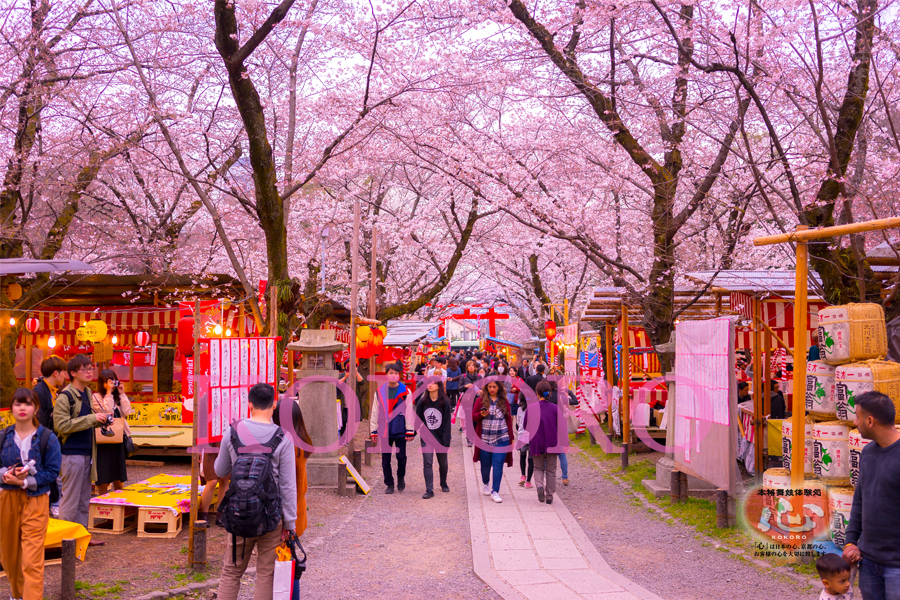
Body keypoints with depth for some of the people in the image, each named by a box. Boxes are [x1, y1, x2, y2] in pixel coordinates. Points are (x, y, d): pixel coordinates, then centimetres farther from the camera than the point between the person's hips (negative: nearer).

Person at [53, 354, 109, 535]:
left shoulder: (87, 393, 13)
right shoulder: (65, 396, -11)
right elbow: (62, 425, -19)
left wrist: (98, 420, 4)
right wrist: (92, 418, -20)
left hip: (87, 452, 8)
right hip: (72, 454, -8)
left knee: (84, 499, 13)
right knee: (70, 499, -2)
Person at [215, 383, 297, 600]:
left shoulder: (232, 432, -3)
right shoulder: (283, 439, -10)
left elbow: (220, 472, 10)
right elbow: (288, 485, -8)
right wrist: (290, 522, 0)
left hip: (237, 515, 2)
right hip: (271, 517, -2)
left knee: (231, 572, 15)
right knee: (266, 575, 8)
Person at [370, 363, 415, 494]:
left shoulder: (405, 392, 0)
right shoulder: (380, 392, 5)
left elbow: (409, 412, 0)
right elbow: (374, 412, 9)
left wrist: (410, 431, -4)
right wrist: (374, 430, 6)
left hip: (400, 430, -2)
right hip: (385, 430, 2)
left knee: (401, 457, 4)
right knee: (385, 459, 5)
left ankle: (401, 478, 29)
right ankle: (389, 484, 17)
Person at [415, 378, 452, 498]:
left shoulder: (445, 402, -7)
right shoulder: (422, 402, -1)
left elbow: (447, 423, -9)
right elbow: (418, 418, 9)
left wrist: (446, 442, -12)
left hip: (440, 438, -1)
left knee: (443, 463, 13)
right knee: (427, 463, -8)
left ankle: (443, 484, 38)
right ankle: (429, 490, -7)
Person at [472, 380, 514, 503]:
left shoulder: (504, 402, 7)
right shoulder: (481, 400, 3)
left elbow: (509, 420, 12)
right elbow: (473, 416, 5)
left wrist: (511, 437, 10)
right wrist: (481, 415, -16)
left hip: (501, 439, 0)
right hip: (484, 439, 0)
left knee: (498, 465, -8)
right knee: (485, 464, 10)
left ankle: (495, 492, -3)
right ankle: (486, 484, 37)